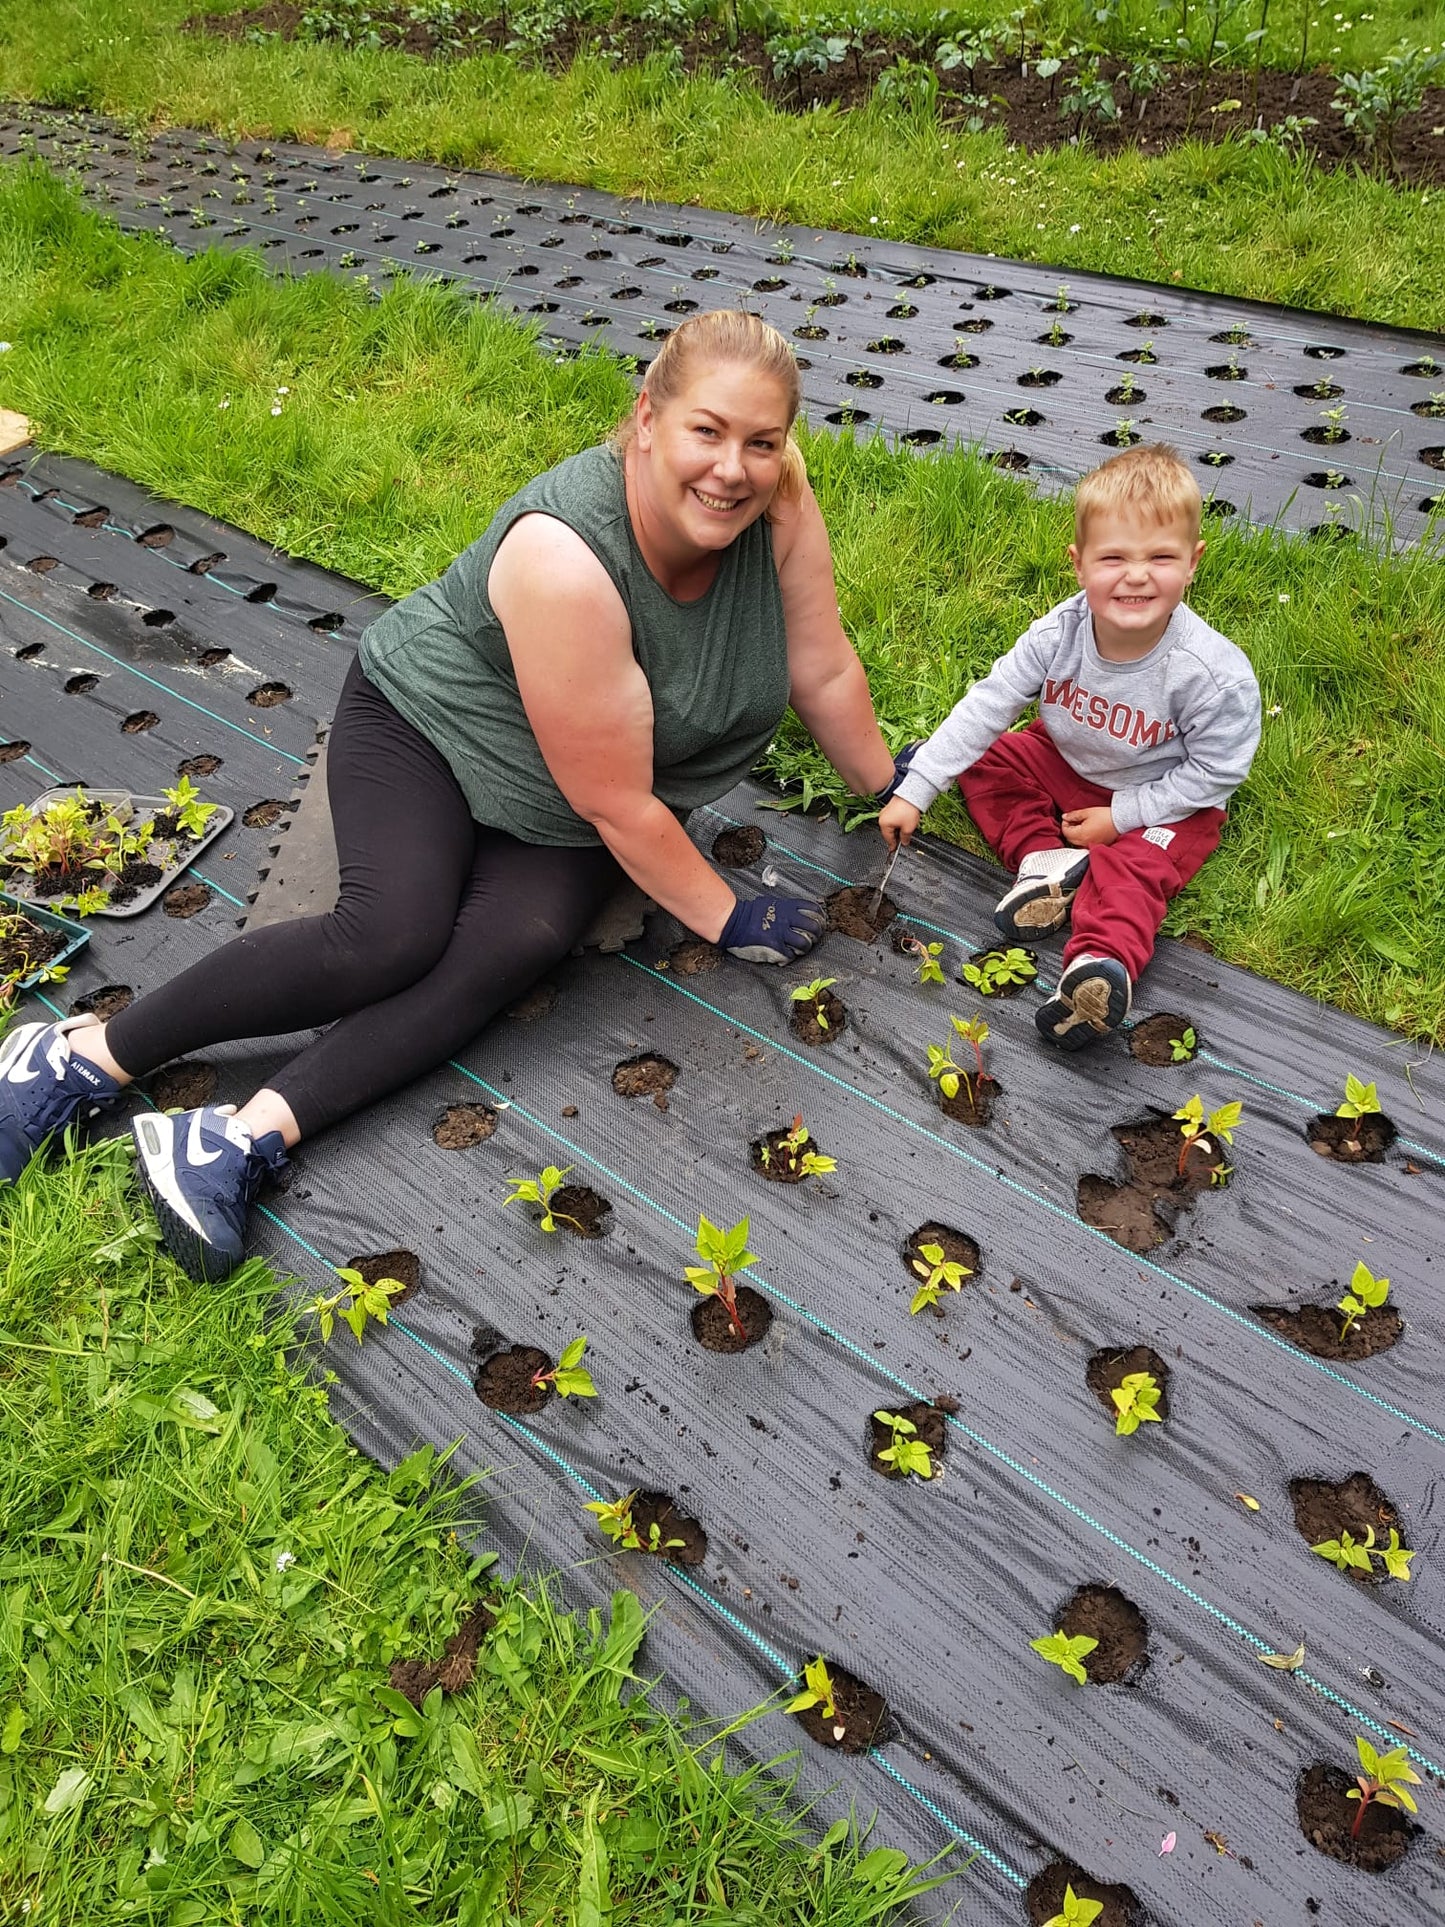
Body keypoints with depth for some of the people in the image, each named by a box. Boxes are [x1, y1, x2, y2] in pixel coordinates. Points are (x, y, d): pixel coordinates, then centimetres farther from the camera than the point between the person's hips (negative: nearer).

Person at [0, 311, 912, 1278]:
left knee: (515, 942, -24)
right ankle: (84, 1056, -12)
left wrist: (885, 781, 5)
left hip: (562, 816, 5)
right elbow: (616, 803, -30)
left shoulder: (776, 499, -19)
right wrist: (724, 917, -20)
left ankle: (247, 1136, -28)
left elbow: (823, 667, -5)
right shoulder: (566, 558, -36)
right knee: (392, 938, -27)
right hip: (430, 723, -4)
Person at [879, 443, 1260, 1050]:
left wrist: (1122, 816, -22)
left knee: (1133, 868, -31)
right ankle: (1045, 858, -18)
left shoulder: (1214, 675, -30)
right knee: (984, 761, -4)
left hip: (1165, 800, -5)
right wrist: (914, 792, -19)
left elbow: (1215, 772, -19)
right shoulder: (1057, 635, -22)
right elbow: (983, 709, -17)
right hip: (1067, 766, 6)